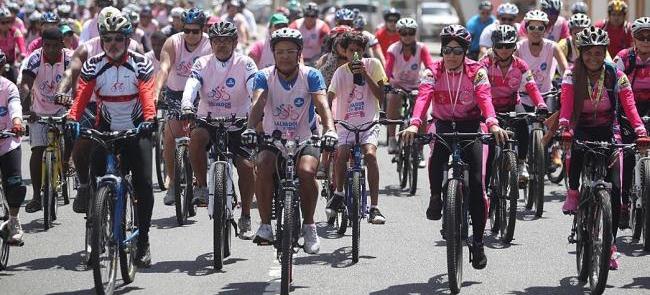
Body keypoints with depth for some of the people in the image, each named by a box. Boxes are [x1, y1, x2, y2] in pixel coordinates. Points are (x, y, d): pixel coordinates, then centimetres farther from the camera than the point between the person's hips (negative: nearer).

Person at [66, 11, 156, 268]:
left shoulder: (141, 64, -8)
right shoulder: (93, 66, -5)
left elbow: (147, 95, -20)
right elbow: (82, 95, -16)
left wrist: (148, 119, -40)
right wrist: (72, 119, -35)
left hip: (136, 130, -1)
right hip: (105, 128, 1)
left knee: (143, 184, -10)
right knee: (95, 176, -16)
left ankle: (143, 240, 1)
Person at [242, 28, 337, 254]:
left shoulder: (311, 76, -7)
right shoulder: (264, 76, -6)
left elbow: (322, 105, -21)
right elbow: (258, 104, -22)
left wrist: (329, 130, -41)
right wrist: (250, 128, -43)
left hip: (305, 140, -1)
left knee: (306, 171, -29)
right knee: (263, 167, -29)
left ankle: (309, 226, -9)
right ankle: (265, 225, -17)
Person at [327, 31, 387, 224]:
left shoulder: (372, 65, 3)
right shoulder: (340, 72, 3)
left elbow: (380, 95, -2)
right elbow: (329, 98, -7)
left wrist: (365, 74, -12)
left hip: (369, 123, -1)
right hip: (346, 124, 1)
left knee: (370, 154, -27)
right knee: (341, 154, -26)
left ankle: (374, 207, -24)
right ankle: (339, 192, 4)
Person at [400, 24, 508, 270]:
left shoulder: (476, 71, -9)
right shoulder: (434, 71, -7)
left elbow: (484, 98, -25)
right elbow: (423, 97, -23)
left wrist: (492, 123, -45)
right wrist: (414, 124, -42)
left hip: (470, 125, 0)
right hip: (443, 123, 0)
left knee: (476, 184, -10)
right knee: (436, 157, -36)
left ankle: (478, 242, 2)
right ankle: (436, 197, -8)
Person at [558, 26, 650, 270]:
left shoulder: (616, 76, -6)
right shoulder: (572, 76, -8)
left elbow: (629, 107, -16)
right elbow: (566, 104, -22)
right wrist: (564, 128, -42)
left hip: (608, 131, 1)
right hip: (582, 129, -1)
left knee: (614, 189, -10)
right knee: (577, 147, -39)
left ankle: (610, 245, 2)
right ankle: (573, 192, -13)